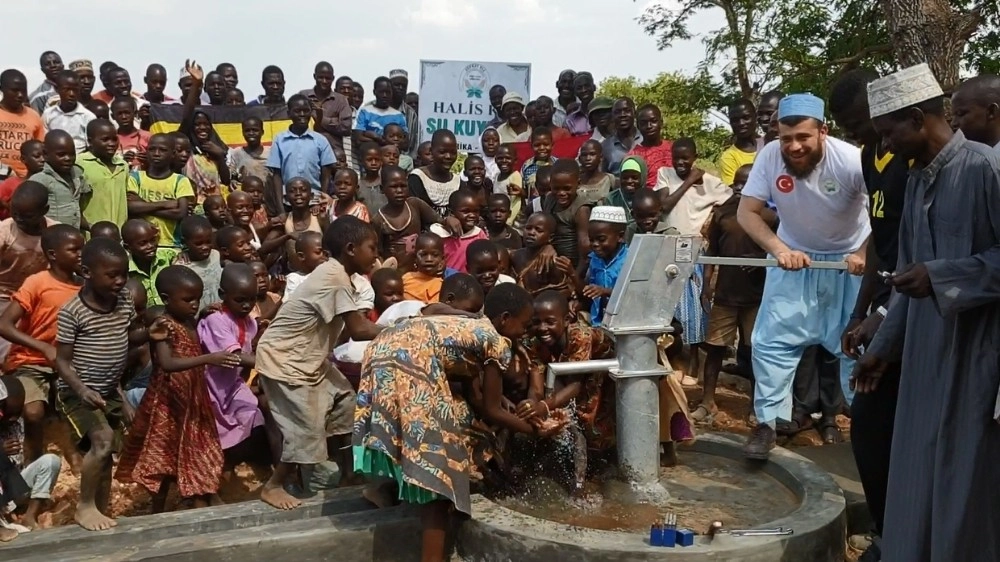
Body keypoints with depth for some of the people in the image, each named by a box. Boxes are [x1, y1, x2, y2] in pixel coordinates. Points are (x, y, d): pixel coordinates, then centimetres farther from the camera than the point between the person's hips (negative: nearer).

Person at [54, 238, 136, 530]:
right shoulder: (71, 311, -19)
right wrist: (82, 390, -31)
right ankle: (85, 506, -3)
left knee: (104, 450, 14)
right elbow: (62, 360, -17)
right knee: (103, 441, -21)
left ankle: (101, 510, 29)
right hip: (78, 391, -6)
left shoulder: (125, 300, -2)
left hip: (110, 390, 6)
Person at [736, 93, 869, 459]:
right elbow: (747, 212, -16)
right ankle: (767, 422, 10)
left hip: (849, 258, -1)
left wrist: (864, 254, -36)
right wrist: (779, 250, -29)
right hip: (793, 256, 2)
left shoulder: (850, 160, -27)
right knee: (771, 340, -2)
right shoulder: (770, 156, -21)